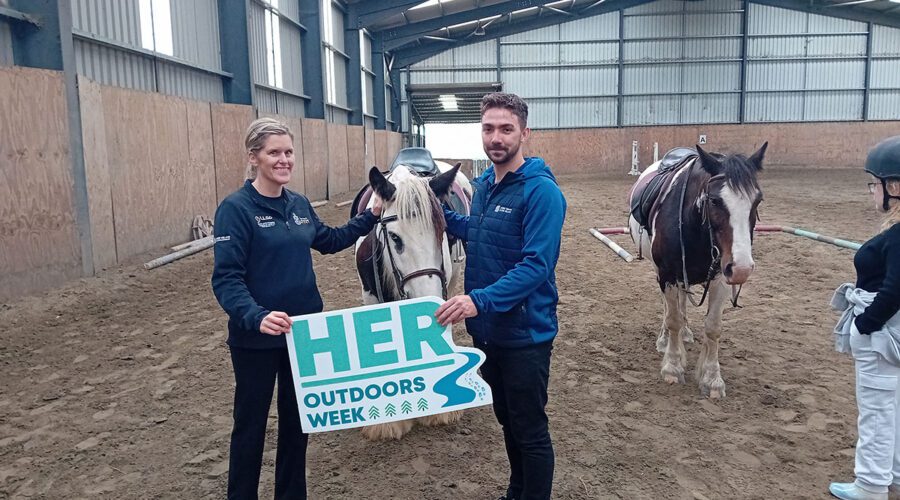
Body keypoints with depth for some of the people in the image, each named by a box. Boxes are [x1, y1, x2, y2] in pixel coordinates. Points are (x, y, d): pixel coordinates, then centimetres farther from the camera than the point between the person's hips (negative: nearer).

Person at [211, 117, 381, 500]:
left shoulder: (300, 204, 4)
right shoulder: (235, 208, -15)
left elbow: (327, 241, 23)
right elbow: (226, 279, -22)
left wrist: (370, 217, 14)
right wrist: (255, 317, -38)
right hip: (257, 338, -6)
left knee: (297, 419, 18)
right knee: (251, 424, 10)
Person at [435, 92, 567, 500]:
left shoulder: (541, 191, -19)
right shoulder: (483, 184, 5)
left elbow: (537, 266, -27)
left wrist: (480, 299, -37)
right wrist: (440, 213, 9)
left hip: (524, 332, -8)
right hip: (486, 328, 8)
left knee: (531, 431, 6)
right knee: (506, 419, 23)